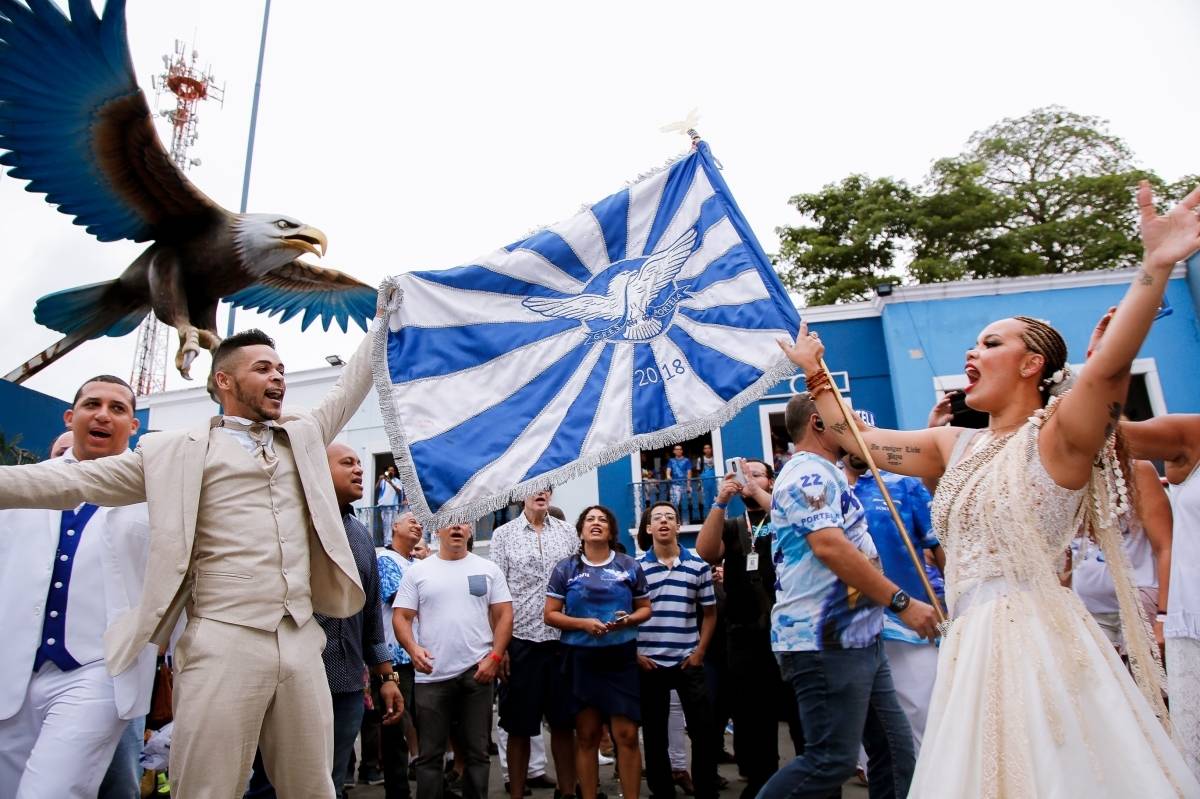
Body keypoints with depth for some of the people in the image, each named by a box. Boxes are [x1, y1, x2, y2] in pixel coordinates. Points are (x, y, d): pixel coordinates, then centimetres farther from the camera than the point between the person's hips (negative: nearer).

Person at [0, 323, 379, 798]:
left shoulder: (303, 434, 15)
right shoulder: (179, 451, 5)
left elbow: (351, 384, 21)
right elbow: (74, 480, 5)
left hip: (303, 643, 4)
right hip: (223, 644, -3)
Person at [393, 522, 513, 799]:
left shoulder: (488, 569, 5)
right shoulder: (417, 571, 4)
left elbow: (504, 615, 3)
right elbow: (401, 616, 1)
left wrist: (495, 656, -8)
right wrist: (412, 647, -18)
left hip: (477, 671, 1)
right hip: (431, 675, 0)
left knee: (477, 752, 11)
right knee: (429, 753, 9)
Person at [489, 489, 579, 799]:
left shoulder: (567, 532, 7)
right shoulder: (504, 534, 0)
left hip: (563, 639, 2)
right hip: (520, 640, -2)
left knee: (564, 723, 11)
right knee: (519, 727, 9)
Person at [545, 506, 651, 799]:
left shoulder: (629, 566, 4)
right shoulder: (565, 568, 1)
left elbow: (645, 608, 10)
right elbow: (550, 614, 0)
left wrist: (629, 620, -11)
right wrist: (584, 623, -15)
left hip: (622, 658, 0)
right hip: (580, 659, 0)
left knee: (627, 735, 0)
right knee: (586, 736, 10)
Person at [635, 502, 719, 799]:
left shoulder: (698, 565, 2)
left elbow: (709, 612, 7)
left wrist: (700, 652, 0)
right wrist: (634, 653, -4)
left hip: (688, 662, 1)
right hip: (649, 663, 0)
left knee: (703, 730, 5)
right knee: (654, 733, 11)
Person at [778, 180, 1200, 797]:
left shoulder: (1056, 434, -6)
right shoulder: (956, 446, 12)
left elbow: (1109, 364, -26)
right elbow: (854, 438, 19)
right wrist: (814, 372, 25)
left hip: (1038, 641, -6)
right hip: (973, 647, 7)